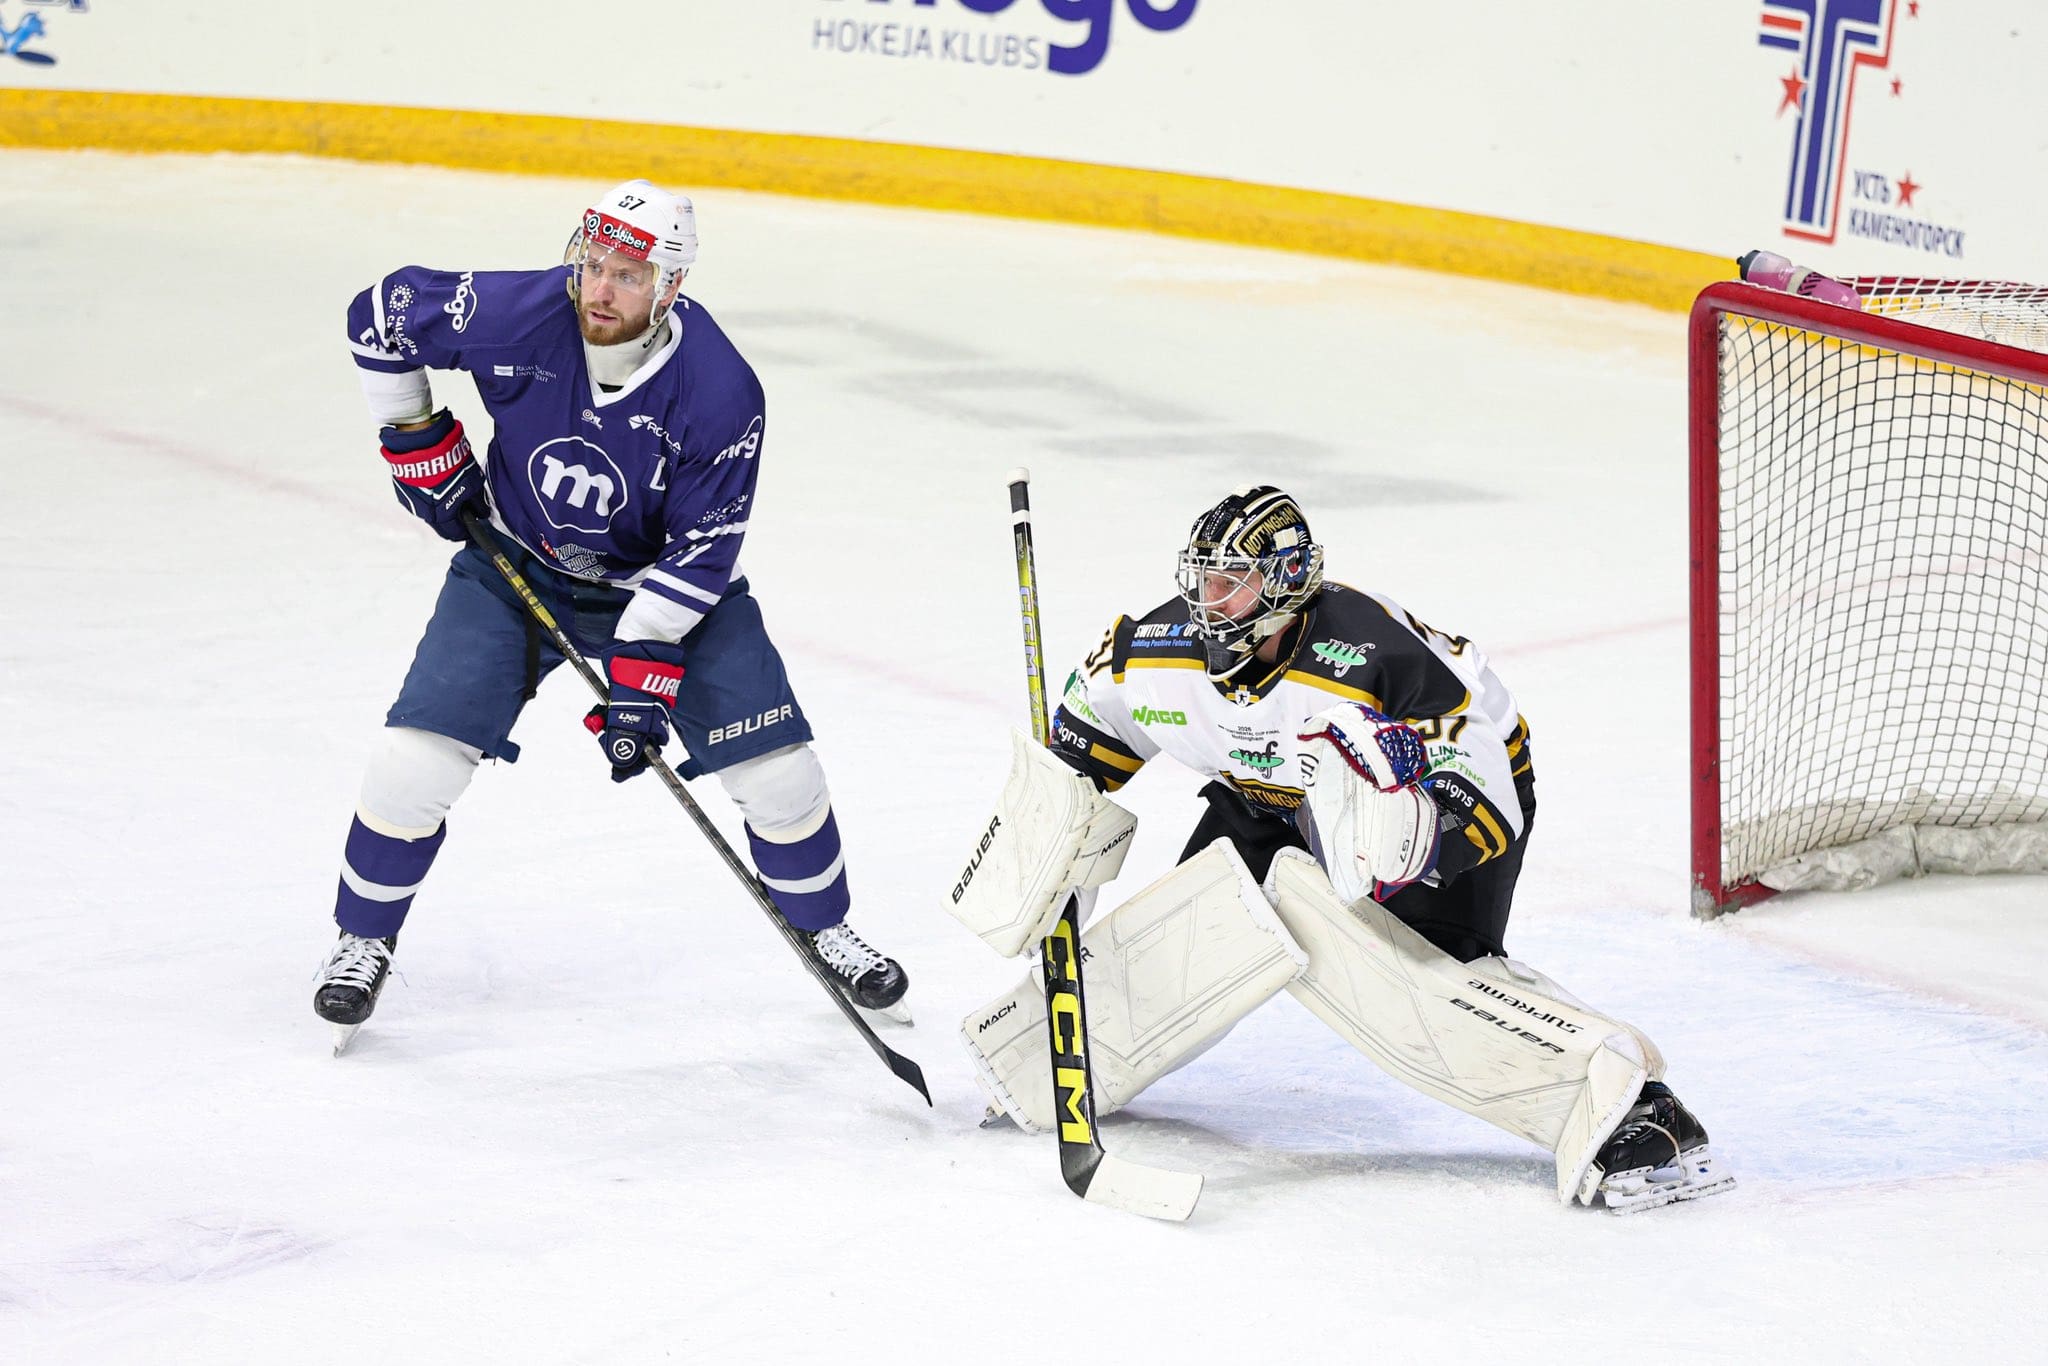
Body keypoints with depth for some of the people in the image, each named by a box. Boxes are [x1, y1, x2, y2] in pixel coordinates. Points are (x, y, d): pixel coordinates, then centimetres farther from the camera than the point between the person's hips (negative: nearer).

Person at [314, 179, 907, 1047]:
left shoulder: (721, 394, -27)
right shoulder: (516, 315, -25)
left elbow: (703, 549, -21)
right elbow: (383, 313, -8)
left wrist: (642, 670, -26)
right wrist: (418, 443, -6)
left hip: (659, 579, 0)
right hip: (514, 567, 0)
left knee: (776, 769, -7)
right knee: (416, 758, -13)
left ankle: (823, 927, 21)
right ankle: (364, 940, 10)